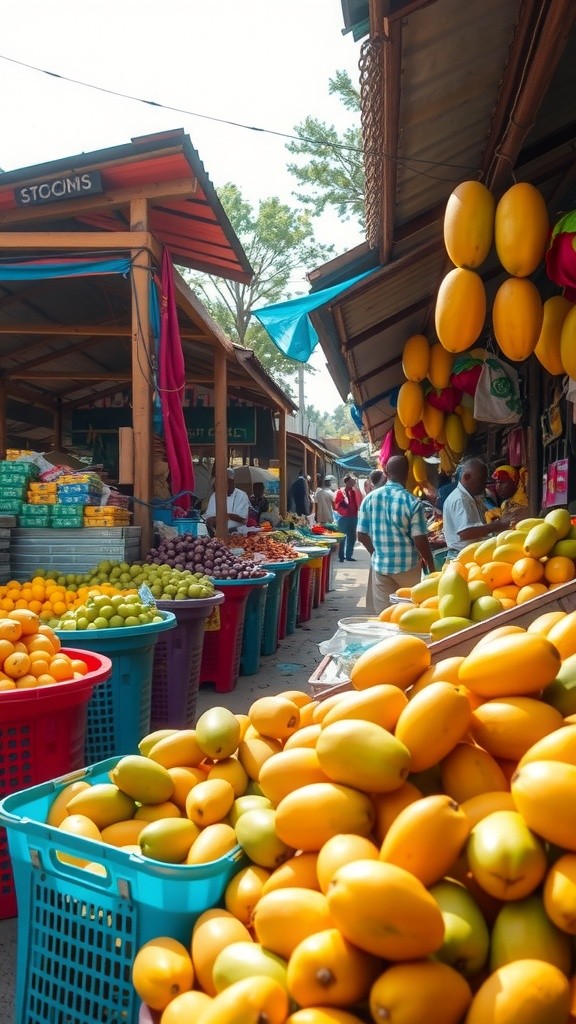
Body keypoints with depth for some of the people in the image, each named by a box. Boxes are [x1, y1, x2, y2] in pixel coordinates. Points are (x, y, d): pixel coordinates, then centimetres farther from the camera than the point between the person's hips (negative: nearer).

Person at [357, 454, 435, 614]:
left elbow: (362, 536, 2)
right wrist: (431, 566, 2)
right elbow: (420, 540, -13)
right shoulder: (412, 503, -14)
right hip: (408, 566, -3)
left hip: (380, 565, 3)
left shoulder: (369, 498, -3)